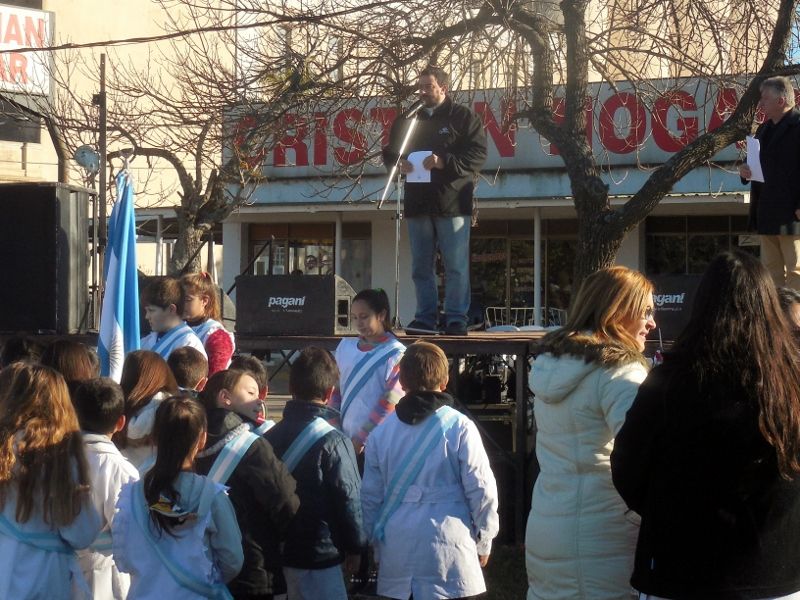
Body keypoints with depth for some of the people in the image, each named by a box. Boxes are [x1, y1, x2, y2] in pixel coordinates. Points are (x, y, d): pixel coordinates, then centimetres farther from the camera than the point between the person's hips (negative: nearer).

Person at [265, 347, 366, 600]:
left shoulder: (271, 436, 2)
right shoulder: (332, 442, -17)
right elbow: (348, 498, -13)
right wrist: (355, 546, 0)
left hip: (279, 550, 7)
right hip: (319, 553, -7)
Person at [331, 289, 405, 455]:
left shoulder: (396, 354, -6)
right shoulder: (345, 347, 12)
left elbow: (390, 403, -10)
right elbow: (335, 390, 15)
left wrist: (361, 439, -12)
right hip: (346, 438, 5)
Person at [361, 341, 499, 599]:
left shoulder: (381, 433, 4)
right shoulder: (459, 428, -6)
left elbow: (370, 496, 9)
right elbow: (481, 490, -4)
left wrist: (377, 543, 22)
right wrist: (483, 542, 9)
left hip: (397, 548, 3)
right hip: (448, 548, -3)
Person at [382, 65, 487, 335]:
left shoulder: (463, 117, 2)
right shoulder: (408, 120, 17)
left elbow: (477, 156, -7)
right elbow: (389, 152, 20)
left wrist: (443, 162, -19)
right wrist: (399, 162, -4)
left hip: (452, 203, -5)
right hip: (418, 203, 5)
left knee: (456, 266, -5)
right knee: (421, 266, 7)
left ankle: (456, 318, -2)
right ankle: (425, 318, 11)